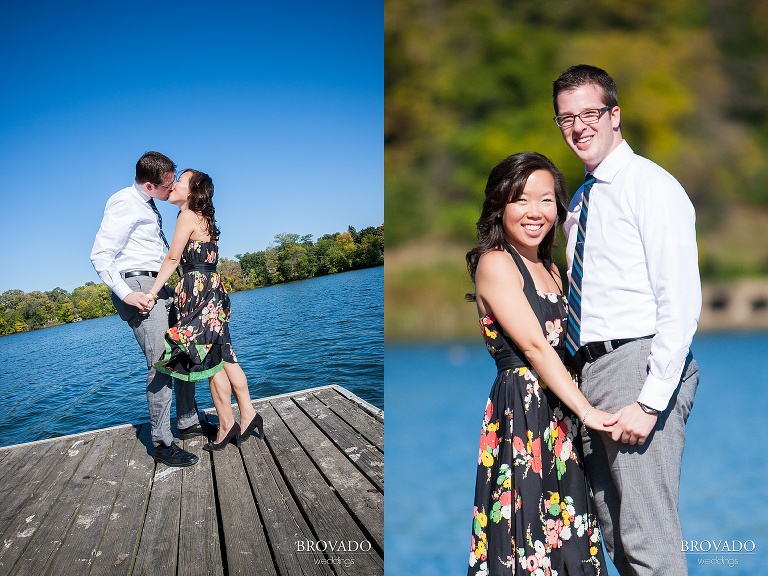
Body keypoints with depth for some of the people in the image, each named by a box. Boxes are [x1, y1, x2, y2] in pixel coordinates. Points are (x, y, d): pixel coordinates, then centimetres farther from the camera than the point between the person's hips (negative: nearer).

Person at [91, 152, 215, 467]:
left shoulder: (148, 205, 17)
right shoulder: (125, 203, -12)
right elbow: (100, 255, -17)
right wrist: (125, 294, -23)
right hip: (137, 287, -10)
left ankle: (189, 422, 23)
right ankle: (161, 443, -6)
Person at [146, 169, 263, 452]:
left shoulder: (188, 216, -7)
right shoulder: (204, 218, 19)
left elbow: (172, 258, -11)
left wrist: (153, 292, -10)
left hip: (199, 290, -9)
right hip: (211, 288, 9)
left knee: (210, 361, -3)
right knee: (222, 356, 11)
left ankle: (226, 425, 3)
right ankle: (248, 414, 13)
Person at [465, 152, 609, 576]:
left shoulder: (549, 268, 16)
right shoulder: (495, 262, -10)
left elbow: (561, 346, 16)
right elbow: (533, 346, -16)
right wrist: (587, 411, -18)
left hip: (559, 411, 8)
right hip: (522, 411, -8)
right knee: (530, 542, 0)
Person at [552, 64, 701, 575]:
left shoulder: (651, 186, -8)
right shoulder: (581, 200, 17)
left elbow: (681, 302, -15)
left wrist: (649, 402, -19)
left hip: (638, 365, -8)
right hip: (591, 369, 8)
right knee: (613, 529, 16)